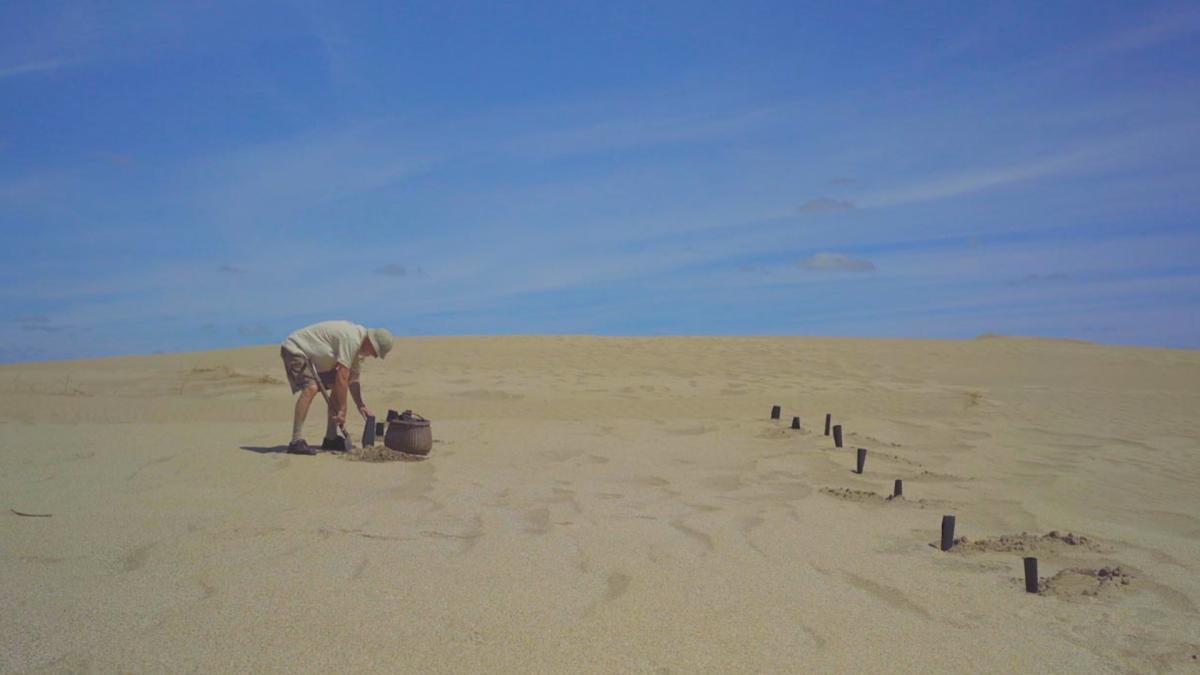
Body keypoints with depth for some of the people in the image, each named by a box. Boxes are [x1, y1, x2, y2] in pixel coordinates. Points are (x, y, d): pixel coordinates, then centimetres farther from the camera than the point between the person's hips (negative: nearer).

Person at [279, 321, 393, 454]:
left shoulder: (358, 344, 4)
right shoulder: (351, 339, -28)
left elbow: (352, 379, 11)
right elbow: (342, 377, -30)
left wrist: (361, 406, 3)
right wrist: (342, 410, -25)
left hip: (313, 355, 10)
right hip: (295, 349, -10)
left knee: (336, 386, 6)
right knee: (310, 388, -29)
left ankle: (330, 439, 10)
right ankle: (296, 442, -29)